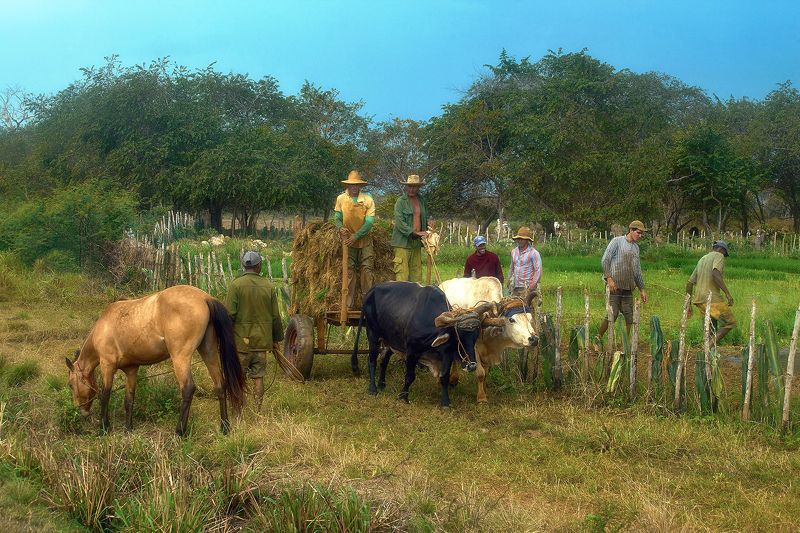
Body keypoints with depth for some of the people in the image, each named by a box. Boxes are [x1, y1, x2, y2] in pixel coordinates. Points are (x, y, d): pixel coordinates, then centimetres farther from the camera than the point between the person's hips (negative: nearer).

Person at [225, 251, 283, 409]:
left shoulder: (236, 285, -9)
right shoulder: (268, 286, 2)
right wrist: (276, 339, 16)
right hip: (262, 340, 3)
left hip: (241, 339, -3)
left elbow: (229, 313, -12)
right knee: (258, 376, 9)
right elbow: (275, 316, 6)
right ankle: (258, 409, 12)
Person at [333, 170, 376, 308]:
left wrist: (356, 236, -18)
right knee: (349, 270, -1)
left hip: (364, 239, -1)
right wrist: (341, 228, -18)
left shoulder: (368, 199, -7)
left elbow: (369, 221, -11)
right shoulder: (341, 199, -1)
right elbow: (337, 217, 5)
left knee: (366, 269, -4)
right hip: (348, 240, 1)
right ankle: (348, 301, 1)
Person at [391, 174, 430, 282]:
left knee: (416, 271, 7)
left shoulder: (421, 201, 14)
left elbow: (425, 219, 26)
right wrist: (415, 233, -18)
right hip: (403, 242, -6)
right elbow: (400, 223, -12)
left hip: (416, 242, 6)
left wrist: (427, 231, 7)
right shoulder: (401, 201, -4)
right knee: (402, 272, -9)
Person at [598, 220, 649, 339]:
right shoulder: (617, 241, -2)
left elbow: (637, 271, 24)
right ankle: (598, 338, 2)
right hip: (614, 285, -7)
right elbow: (605, 260, -9)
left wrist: (642, 289, 20)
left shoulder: (636, 247, 18)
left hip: (628, 287, 7)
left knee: (628, 316, 3)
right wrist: (609, 278, -19)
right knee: (612, 314, -11)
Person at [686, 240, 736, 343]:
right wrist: (728, 293, -25)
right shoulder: (718, 256, -3)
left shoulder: (701, 261, 22)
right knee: (730, 322, 2)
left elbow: (689, 283, 21)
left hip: (701, 300, 8)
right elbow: (716, 274, -23)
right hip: (713, 299, -8)